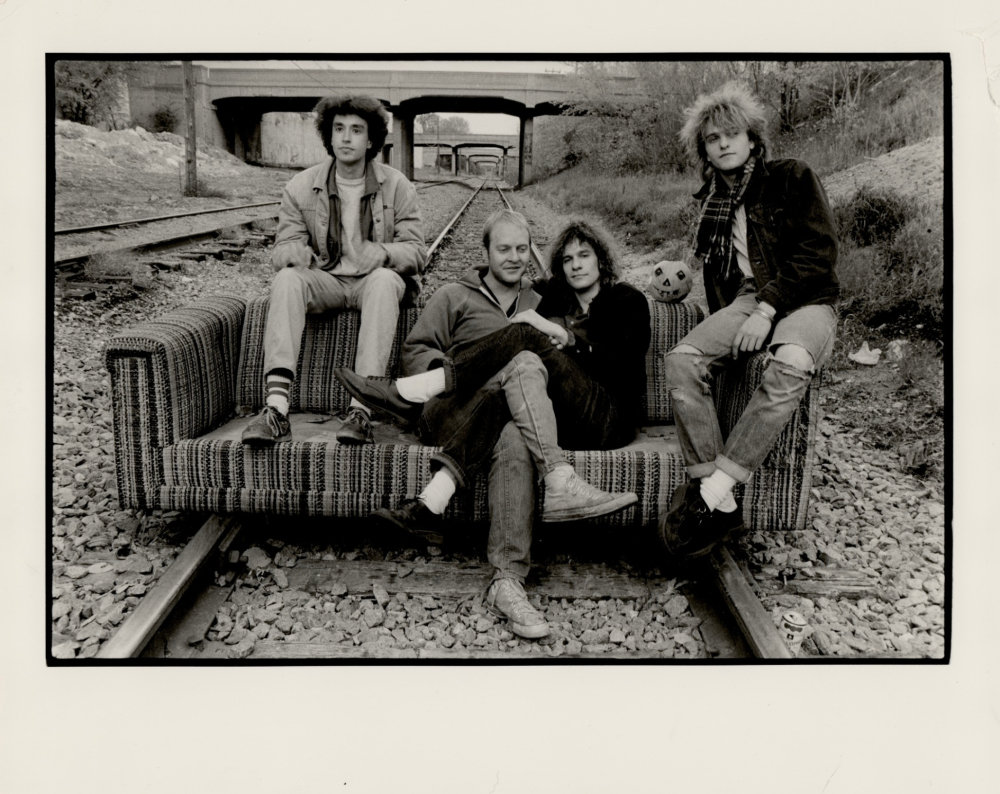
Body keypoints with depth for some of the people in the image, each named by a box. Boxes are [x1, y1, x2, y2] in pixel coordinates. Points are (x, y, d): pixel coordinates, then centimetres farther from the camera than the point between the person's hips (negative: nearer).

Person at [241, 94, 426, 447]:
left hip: (373, 280, -1)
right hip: (325, 279, 2)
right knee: (286, 279, -30)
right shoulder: (301, 187, 5)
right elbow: (282, 249, 3)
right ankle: (276, 408, -43)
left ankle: (361, 408, -45)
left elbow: (416, 251, -3)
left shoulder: (396, 186, 2)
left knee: (385, 279, -36)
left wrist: (380, 253, -25)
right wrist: (296, 253, -24)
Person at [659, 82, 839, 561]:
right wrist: (723, 328, 12)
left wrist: (768, 309, -17)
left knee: (791, 364, -40)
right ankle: (722, 505, -31)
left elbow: (819, 253, -6)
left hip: (803, 301, -4)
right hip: (744, 300, 4)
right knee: (682, 359, -27)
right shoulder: (712, 201, 20)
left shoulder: (792, 179, 5)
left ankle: (710, 492, -40)